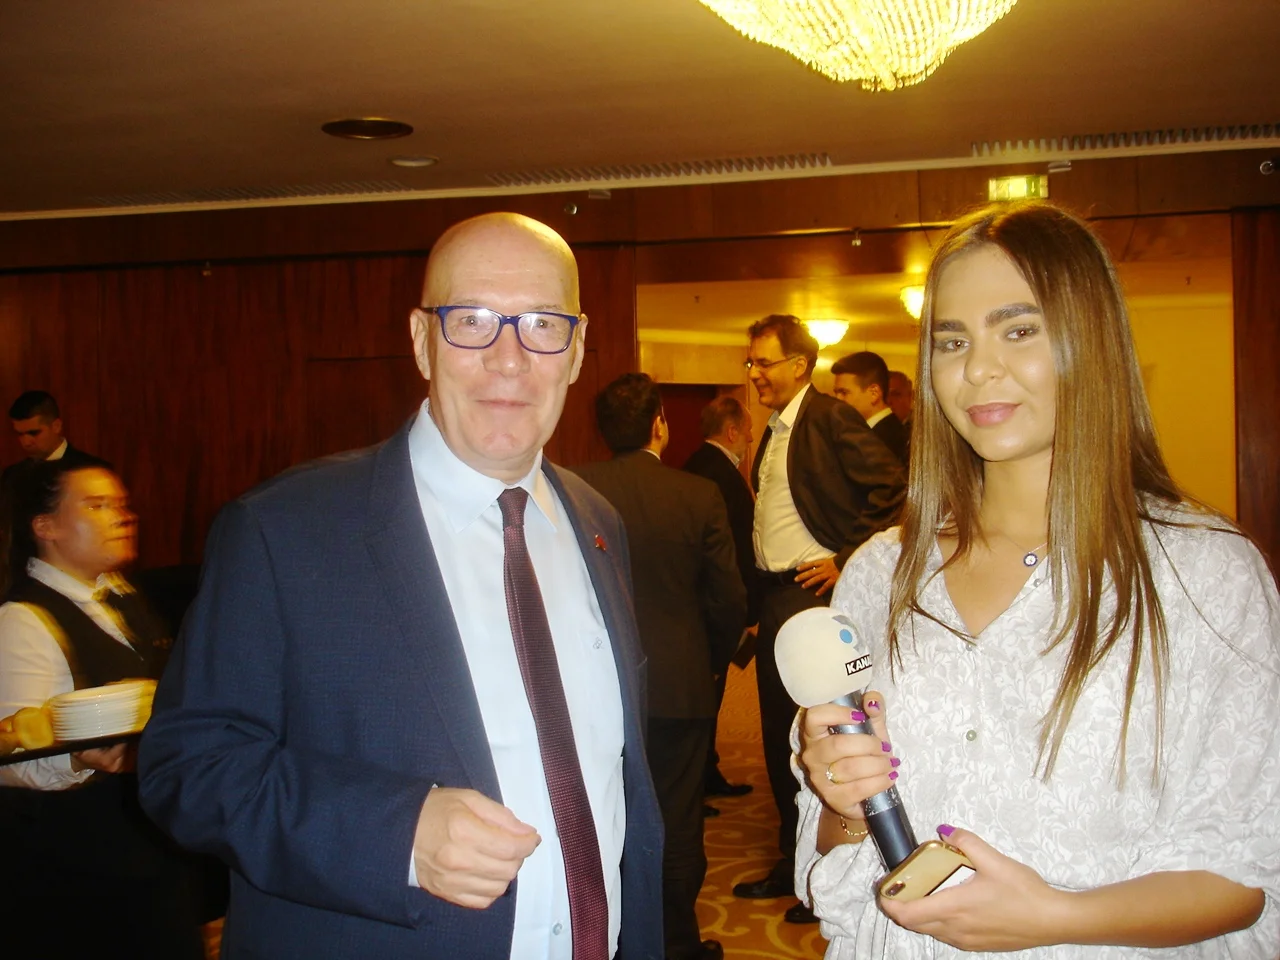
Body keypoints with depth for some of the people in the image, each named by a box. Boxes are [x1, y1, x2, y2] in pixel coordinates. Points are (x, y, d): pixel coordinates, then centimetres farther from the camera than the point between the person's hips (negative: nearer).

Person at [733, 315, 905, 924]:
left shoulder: (832, 418, -11)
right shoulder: (775, 432, 15)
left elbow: (894, 490, -18)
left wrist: (847, 560, -15)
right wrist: (754, 599, 12)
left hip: (817, 595, -9)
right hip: (775, 597, 9)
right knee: (779, 733, 14)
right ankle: (792, 862, 28)